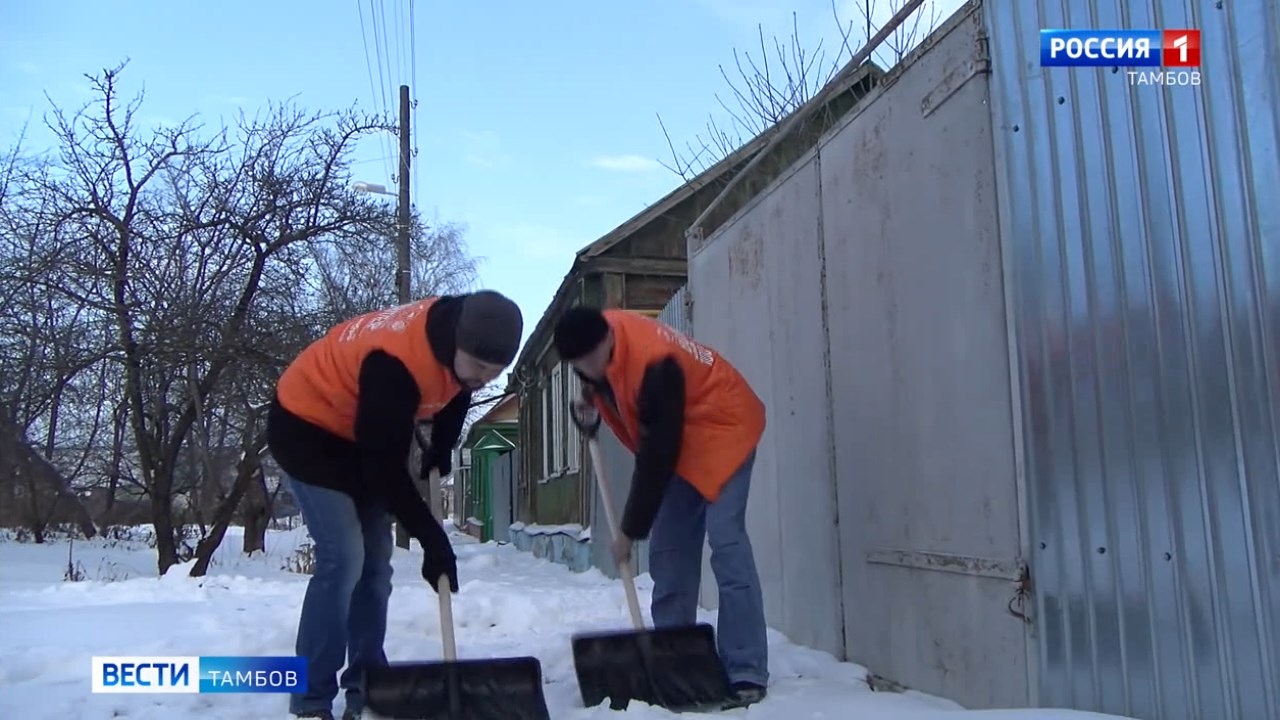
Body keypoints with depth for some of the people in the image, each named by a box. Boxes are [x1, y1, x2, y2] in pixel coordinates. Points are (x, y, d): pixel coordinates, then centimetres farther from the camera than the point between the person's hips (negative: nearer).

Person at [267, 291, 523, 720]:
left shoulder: (461, 338, -14)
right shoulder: (395, 361, -38)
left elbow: (455, 391, 10)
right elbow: (385, 467, -32)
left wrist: (441, 450, 1)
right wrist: (432, 538, -27)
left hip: (358, 434, 8)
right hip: (306, 427, -8)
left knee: (375, 560, 4)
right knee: (343, 558, -17)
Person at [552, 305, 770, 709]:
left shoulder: (654, 365, -36)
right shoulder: (601, 335, -11)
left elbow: (656, 457, -30)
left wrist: (630, 530, -22)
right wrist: (590, 401, -6)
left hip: (721, 427, -8)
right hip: (675, 438, 9)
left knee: (725, 544, -19)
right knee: (667, 552, 4)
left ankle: (747, 675, -17)